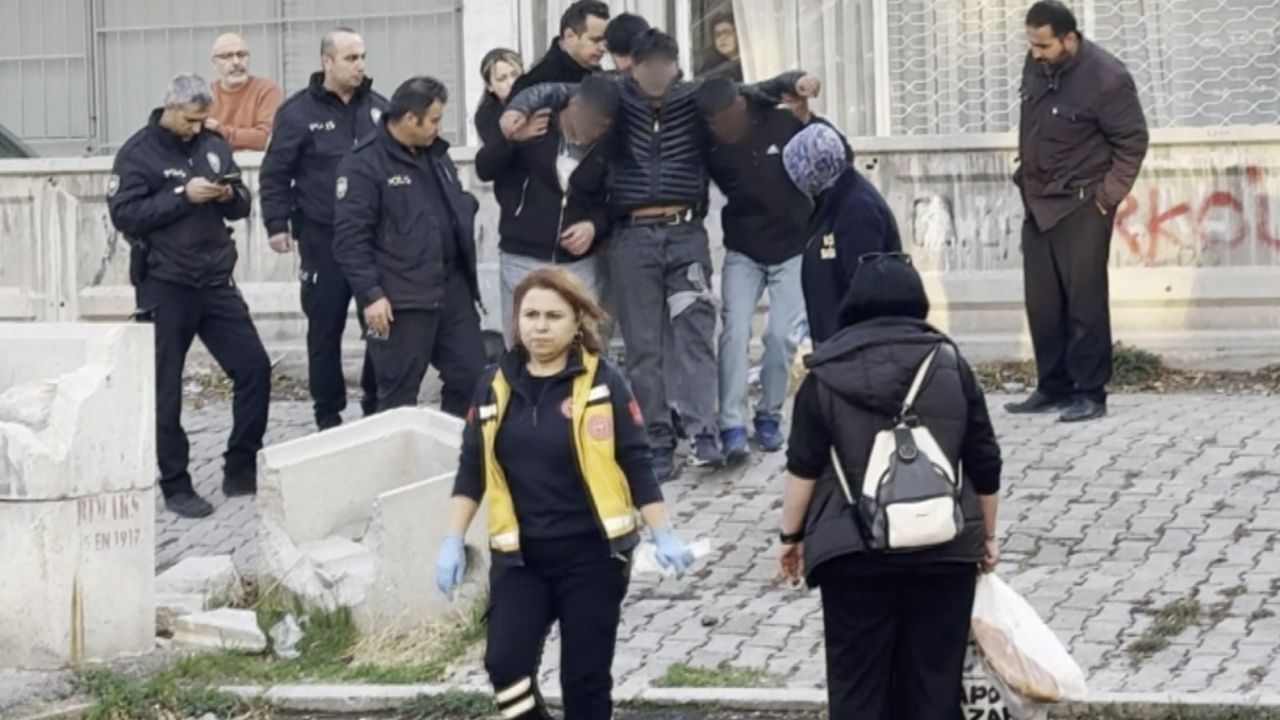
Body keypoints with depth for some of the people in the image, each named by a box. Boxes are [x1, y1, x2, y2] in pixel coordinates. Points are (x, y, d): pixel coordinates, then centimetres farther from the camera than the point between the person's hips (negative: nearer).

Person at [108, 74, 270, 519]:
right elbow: (123, 214, -15)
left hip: (216, 282, 5)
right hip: (164, 287, -5)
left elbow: (242, 207, 15)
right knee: (165, 390, 1)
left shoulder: (213, 145, 9)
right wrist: (183, 196, -21)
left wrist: (231, 195, -9)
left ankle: (240, 471, 15)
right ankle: (176, 486, 9)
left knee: (254, 368, 4)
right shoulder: (138, 152, -6)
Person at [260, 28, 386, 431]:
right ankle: (329, 415, 12)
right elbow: (275, 173, -3)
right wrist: (277, 224, -9)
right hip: (324, 238, -3)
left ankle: (379, 409, 16)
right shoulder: (299, 112, -4)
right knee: (326, 329, 3)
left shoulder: (377, 107, 8)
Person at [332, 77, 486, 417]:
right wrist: (370, 294, -20)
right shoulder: (363, 164, -11)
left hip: (452, 289, 8)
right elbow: (350, 238, -16)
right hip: (401, 300, -7)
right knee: (399, 394, -1)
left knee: (472, 379, 10)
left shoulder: (435, 154, 13)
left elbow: (458, 209, 25)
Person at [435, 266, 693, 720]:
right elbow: (471, 469, 9)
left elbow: (636, 464, -4)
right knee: (505, 663, -13)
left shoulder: (601, 383, -6)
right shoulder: (496, 386, 4)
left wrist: (664, 536, -8)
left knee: (586, 677, 2)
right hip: (520, 555, 3)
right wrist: (453, 542, 3)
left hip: (591, 553, -3)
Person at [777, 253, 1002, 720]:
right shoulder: (950, 365, 4)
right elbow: (985, 464, 6)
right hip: (943, 548, 1)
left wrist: (792, 535, 9)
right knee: (933, 680, 6)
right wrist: (986, 535, 17)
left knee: (857, 681, 4)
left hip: (854, 551, -1)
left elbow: (803, 467, -2)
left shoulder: (827, 373, 0)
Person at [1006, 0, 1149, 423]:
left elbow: (1132, 141, -13)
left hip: (1081, 206, -7)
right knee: (1042, 302, 10)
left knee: (1084, 300, -4)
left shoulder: (1105, 78, -19)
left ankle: (1090, 394, 1)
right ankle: (1054, 388, 18)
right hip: (1038, 202, 7)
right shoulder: (1037, 66, 1)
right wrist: (1026, 173, 13)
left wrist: (1109, 194, -13)